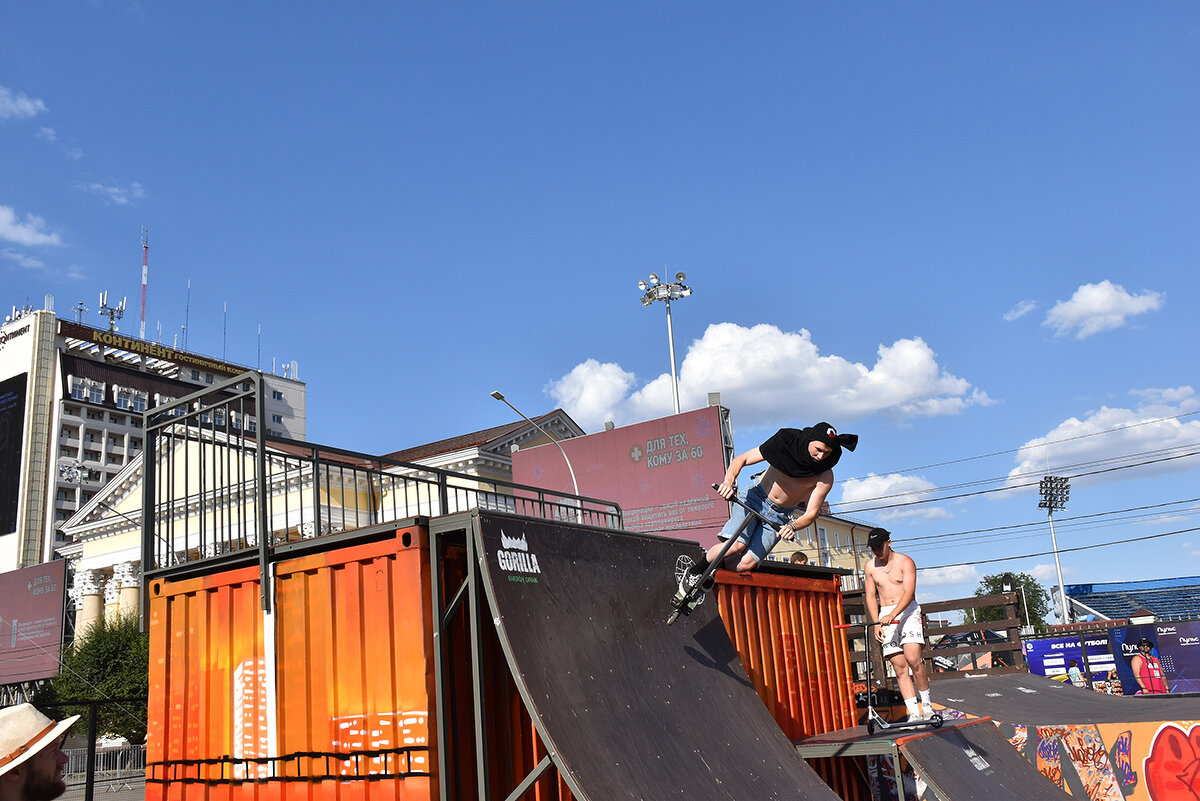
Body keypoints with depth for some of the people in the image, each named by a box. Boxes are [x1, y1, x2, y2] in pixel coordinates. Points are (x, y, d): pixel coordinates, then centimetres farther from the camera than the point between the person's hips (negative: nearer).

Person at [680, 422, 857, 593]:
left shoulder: (825, 477, -17)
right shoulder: (786, 443, -18)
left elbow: (811, 513, -15)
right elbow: (741, 459, -13)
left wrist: (793, 526, -36)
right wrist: (729, 481, -33)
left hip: (780, 517, 1)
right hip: (756, 498, -1)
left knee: (746, 564, -16)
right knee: (736, 545, -26)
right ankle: (694, 572, -2)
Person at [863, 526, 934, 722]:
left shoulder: (905, 562, -5)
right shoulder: (870, 566, 9)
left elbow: (909, 593, -17)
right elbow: (870, 596, 10)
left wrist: (893, 614, -30)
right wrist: (876, 623, -2)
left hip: (908, 611, -4)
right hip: (885, 616, 4)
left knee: (913, 658, -19)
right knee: (899, 667, -3)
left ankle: (927, 705, -2)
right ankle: (914, 713, -3)